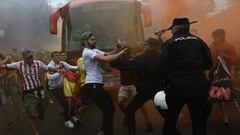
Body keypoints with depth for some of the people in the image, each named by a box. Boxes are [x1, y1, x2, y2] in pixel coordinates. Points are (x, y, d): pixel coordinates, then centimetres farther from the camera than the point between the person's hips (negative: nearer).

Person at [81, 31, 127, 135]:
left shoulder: (94, 50, 17)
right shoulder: (87, 52, -14)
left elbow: (108, 54, 8)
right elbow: (106, 59, -26)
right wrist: (121, 53, -17)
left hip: (95, 84, 10)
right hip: (93, 85, -10)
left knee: (109, 108, 13)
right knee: (108, 109, -9)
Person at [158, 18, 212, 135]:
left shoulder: (169, 43, -1)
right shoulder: (199, 41, 10)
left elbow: (162, 68, -7)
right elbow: (208, 64, 11)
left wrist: (169, 80, 11)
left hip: (177, 87, -3)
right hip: (199, 87, 3)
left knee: (170, 121, 10)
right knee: (199, 121, 12)